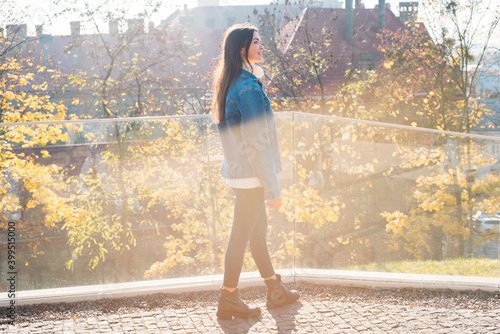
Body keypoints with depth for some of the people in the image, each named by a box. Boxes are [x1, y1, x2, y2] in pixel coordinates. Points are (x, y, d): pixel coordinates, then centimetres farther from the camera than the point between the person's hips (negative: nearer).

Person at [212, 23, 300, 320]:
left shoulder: (230, 84, 9)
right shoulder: (249, 88, -21)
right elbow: (257, 143, -22)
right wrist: (273, 189, -17)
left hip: (239, 170, 10)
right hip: (251, 175, -10)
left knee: (259, 229, 18)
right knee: (241, 236, 2)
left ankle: (276, 290, 31)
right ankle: (229, 300, 14)